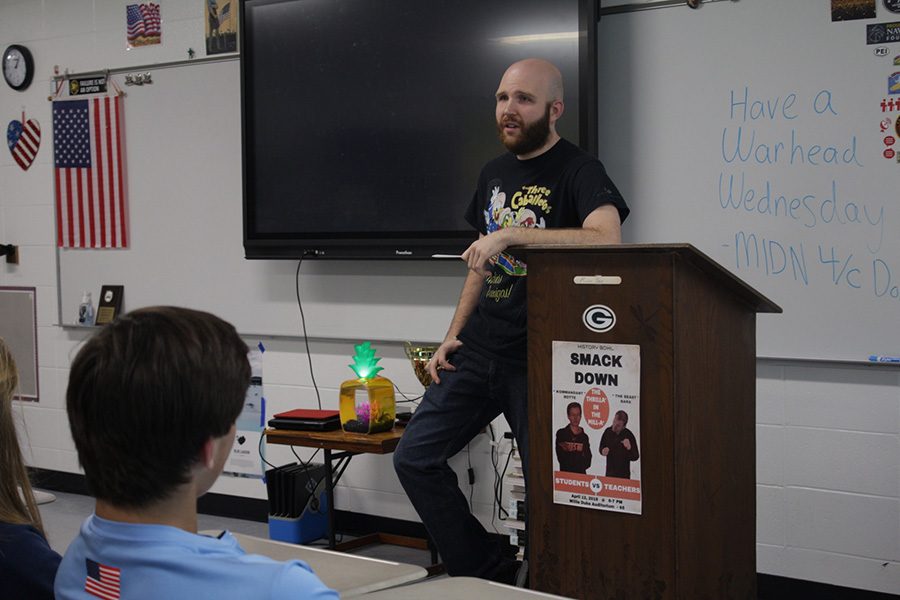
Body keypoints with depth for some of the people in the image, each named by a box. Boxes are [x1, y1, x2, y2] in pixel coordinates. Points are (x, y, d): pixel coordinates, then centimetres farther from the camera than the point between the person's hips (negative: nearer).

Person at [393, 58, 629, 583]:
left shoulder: (578, 171, -10)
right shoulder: (494, 174, 14)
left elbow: (607, 239, -30)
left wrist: (511, 234, -28)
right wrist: (453, 335, 12)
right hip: (479, 350, 7)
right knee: (415, 457, 3)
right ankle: (489, 573, 14)